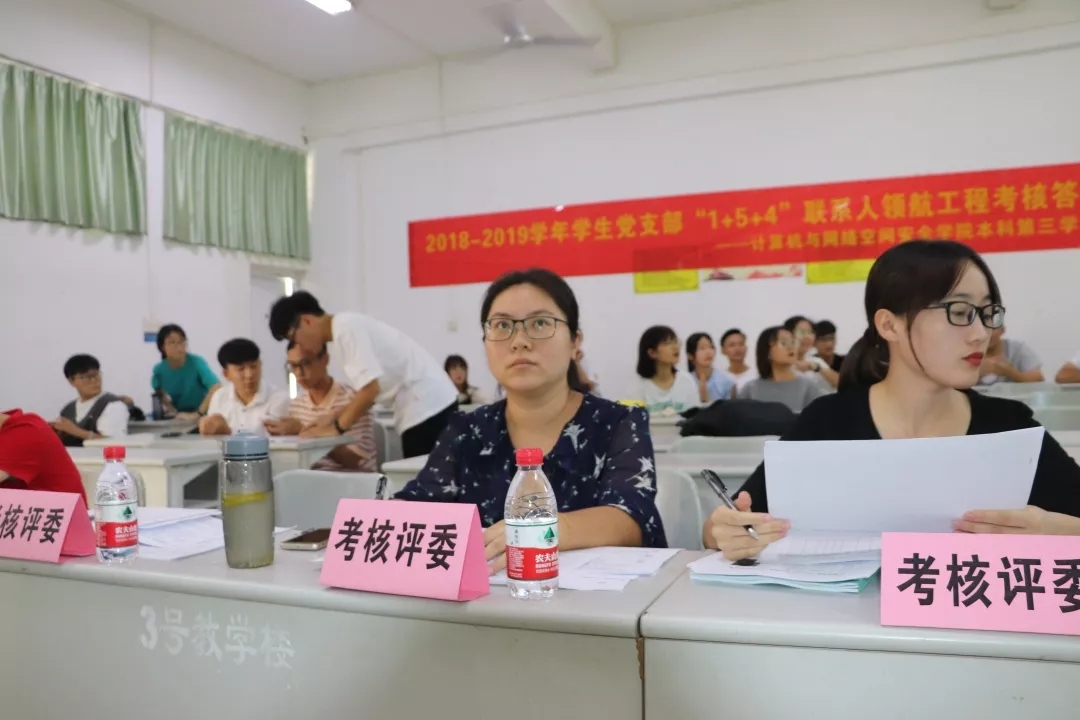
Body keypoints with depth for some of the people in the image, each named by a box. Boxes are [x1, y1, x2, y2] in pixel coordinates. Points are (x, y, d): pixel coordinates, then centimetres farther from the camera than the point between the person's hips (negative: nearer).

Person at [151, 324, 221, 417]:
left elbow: (217, 388, -28)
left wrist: (198, 413, -31)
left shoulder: (196, 362, -16)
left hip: (202, 415, -3)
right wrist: (171, 409, -5)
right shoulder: (159, 370, -5)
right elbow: (159, 394, 13)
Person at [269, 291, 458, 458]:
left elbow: (370, 389, -20)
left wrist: (335, 427, -8)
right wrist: (331, 422, 11)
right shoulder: (346, 327, 15)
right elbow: (368, 390, 18)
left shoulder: (346, 328, -14)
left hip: (425, 406, -10)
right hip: (429, 404, 10)